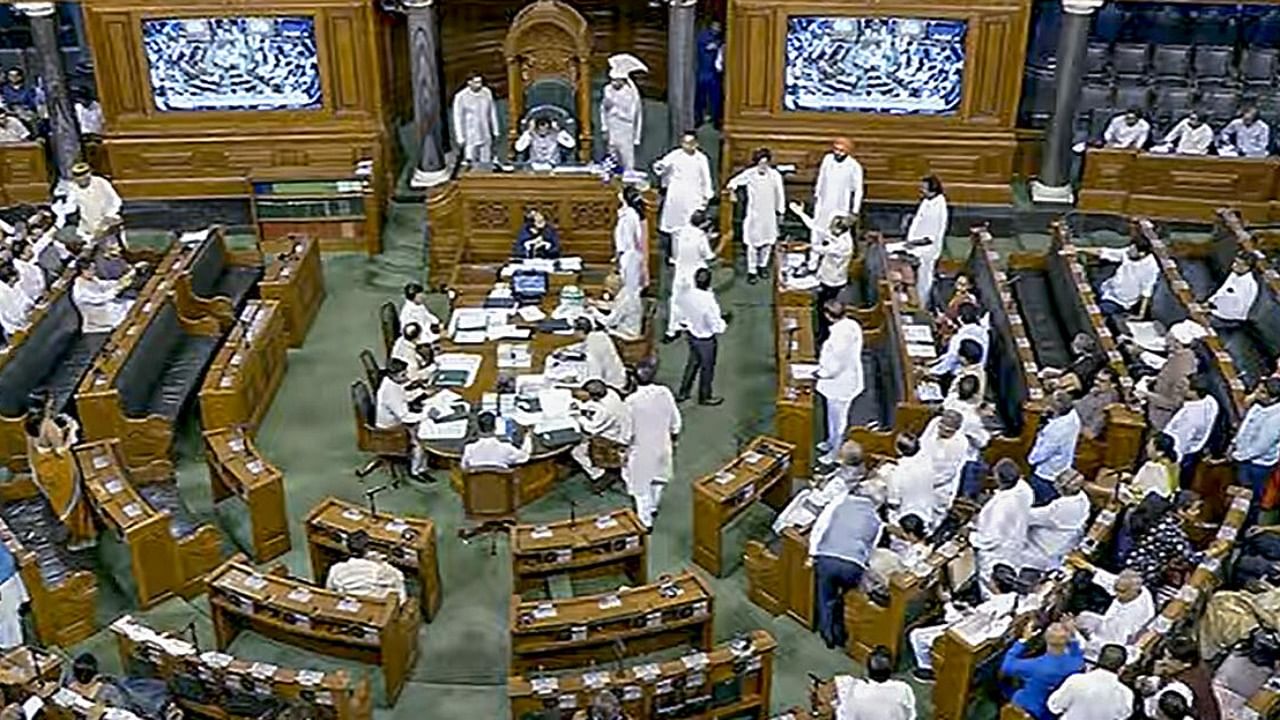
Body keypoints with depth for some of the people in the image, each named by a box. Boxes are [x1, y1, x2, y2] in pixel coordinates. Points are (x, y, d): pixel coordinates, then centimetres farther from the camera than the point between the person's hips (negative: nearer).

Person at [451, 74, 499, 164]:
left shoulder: (487, 93, 0)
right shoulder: (461, 97, -12)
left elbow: (492, 113, 11)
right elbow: (457, 118, -6)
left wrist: (495, 131, 15)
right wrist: (460, 137, -6)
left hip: (486, 136, 4)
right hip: (470, 137, -4)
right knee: (472, 164, -4)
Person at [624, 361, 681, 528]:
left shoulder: (632, 401, -26)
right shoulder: (665, 393, -16)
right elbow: (675, 422, -5)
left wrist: (626, 452, -2)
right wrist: (673, 442, 13)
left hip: (641, 450, -4)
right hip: (662, 445, 4)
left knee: (642, 485, 15)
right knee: (657, 478, 29)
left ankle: (645, 520, 27)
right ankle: (653, 506, 50)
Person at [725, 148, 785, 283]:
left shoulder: (775, 175, -11)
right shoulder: (749, 174, -12)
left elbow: (779, 194, 0)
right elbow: (734, 181, 3)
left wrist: (780, 211, 6)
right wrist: (732, 190, -17)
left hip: (769, 214, 2)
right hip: (753, 213, -1)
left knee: (768, 242, 12)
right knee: (752, 243, -1)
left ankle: (762, 266, 33)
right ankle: (752, 271, 9)